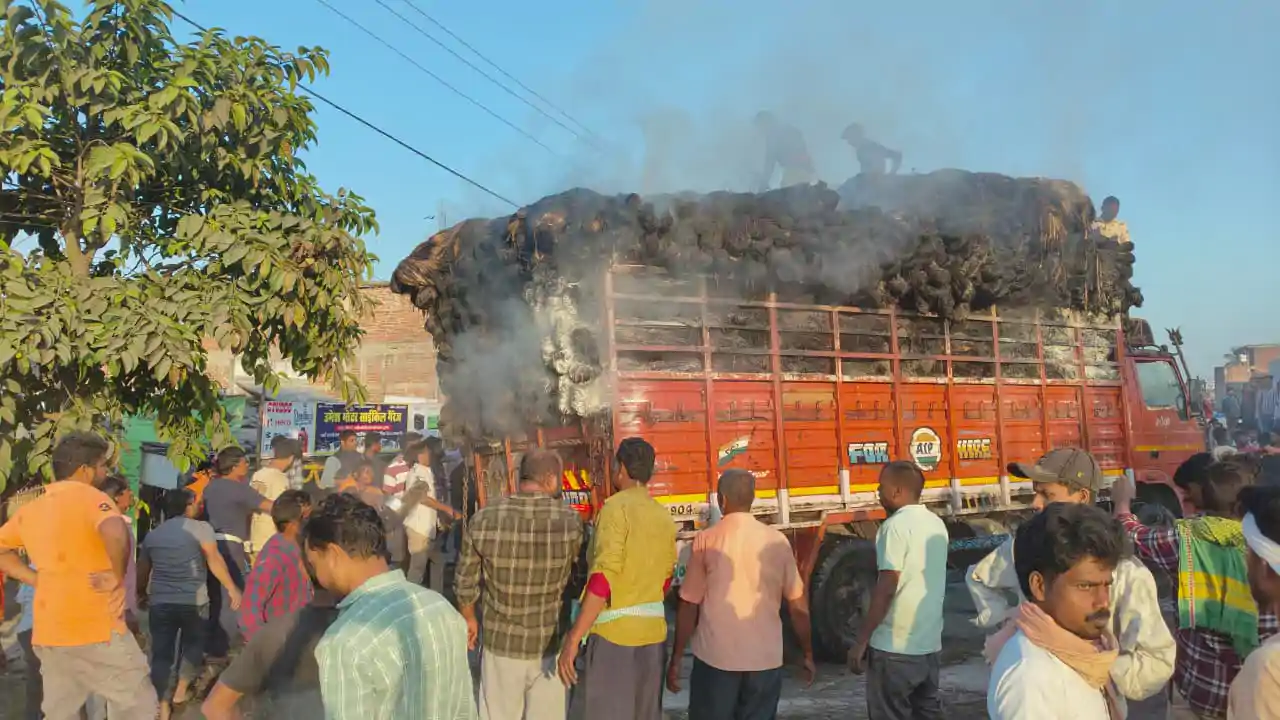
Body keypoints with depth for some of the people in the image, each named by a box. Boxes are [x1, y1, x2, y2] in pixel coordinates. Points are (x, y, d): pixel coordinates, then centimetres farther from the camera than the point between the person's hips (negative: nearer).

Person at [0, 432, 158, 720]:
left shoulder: (31, 507, 13)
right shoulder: (88, 496, -11)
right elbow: (116, 532, -32)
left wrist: (39, 579, 12)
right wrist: (117, 576, -17)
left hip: (48, 633, 8)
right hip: (96, 628, -7)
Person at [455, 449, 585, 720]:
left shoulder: (483, 520, -12)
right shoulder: (571, 522, -15)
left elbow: (465, 584, -1)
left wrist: (469, 620, 16)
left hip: (500, 643, 1)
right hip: (549, 646, -1)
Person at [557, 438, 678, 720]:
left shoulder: (617, 507, -11)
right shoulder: (664, 516, 10)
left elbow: (604, 577, -19)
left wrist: (574, 636, -19)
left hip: (615, 630, -7)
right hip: (653, 630, 7)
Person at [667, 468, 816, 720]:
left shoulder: (706, 541, -5)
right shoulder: (777, 541, 1)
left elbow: (689, 605, -4)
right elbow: (798, 605, 4)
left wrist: (676, 659, 5)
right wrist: (808, 654, 15)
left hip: (716, 657, -2)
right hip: (765, 658, 2)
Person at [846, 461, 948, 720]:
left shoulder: (896, 526, -16)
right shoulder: (937, 524, 9)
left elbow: (886, 589, -19)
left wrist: (861, 640, -15)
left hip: (894, 647, -8)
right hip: (930, 644, 8)